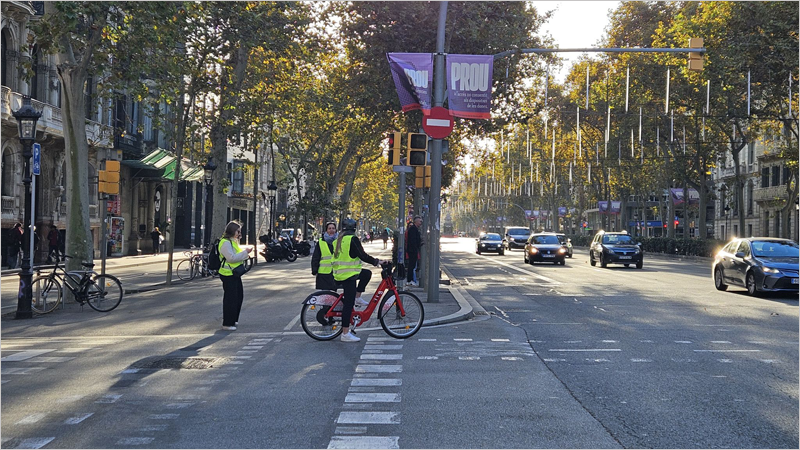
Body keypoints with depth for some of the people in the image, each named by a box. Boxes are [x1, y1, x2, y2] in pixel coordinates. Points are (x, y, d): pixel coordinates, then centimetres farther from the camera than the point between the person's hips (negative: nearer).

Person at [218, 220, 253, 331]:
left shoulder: (233, 241, 17)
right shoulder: (225, 243, -16)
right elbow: (231, 258, -24)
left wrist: (246, 253, 9)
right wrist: (245, 252, -20)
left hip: (235, 274, 11)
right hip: (228, 275, -11)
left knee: (239, 296, 16)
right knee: (230, 298, -7)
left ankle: (233, 319, 29)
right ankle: (227, 323, -2)